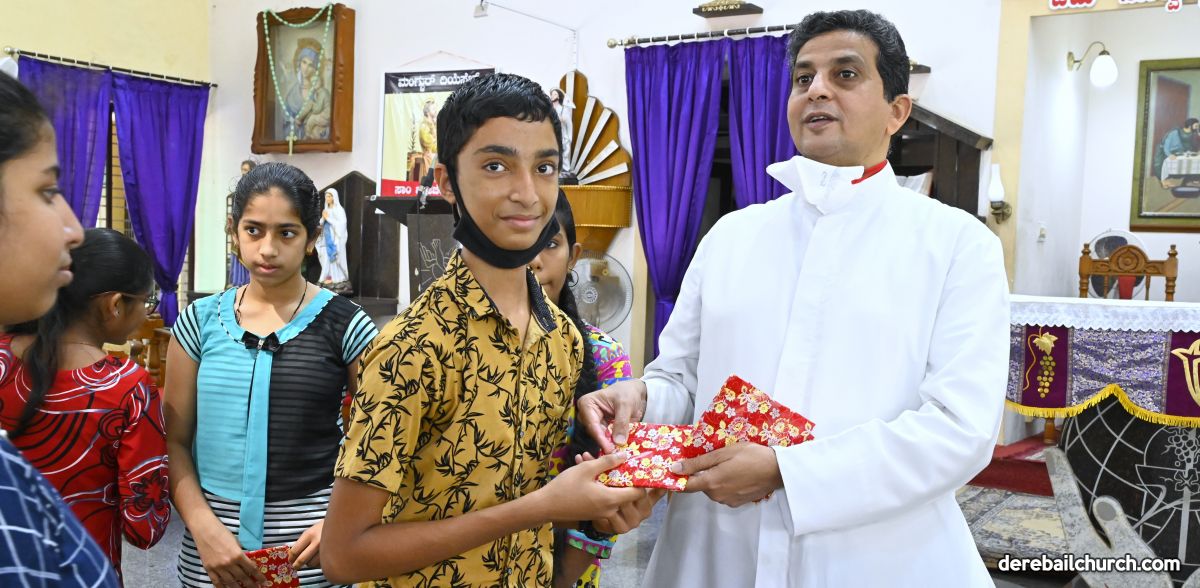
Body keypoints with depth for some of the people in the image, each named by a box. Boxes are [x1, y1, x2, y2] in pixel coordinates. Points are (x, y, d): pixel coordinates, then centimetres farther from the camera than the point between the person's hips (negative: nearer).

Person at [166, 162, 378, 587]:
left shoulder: (345, 325, -5)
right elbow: (175, 442, 2)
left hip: (309, 542, -2)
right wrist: (204, 526, -11)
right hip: (213, 536, 2)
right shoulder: (200, 321, 3)